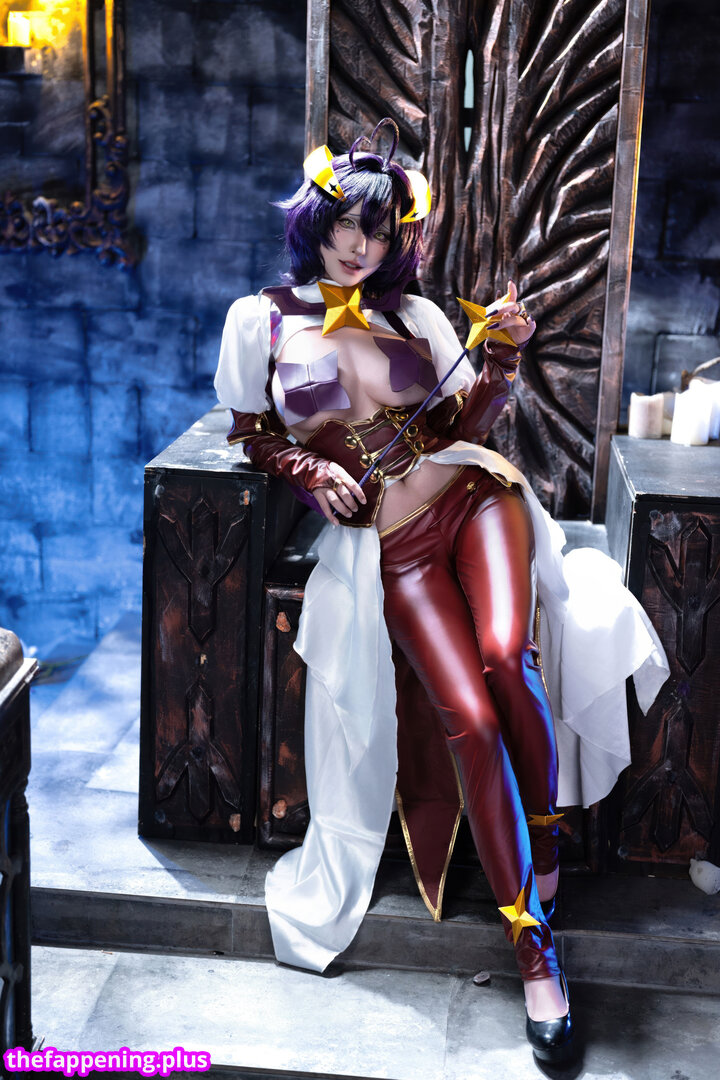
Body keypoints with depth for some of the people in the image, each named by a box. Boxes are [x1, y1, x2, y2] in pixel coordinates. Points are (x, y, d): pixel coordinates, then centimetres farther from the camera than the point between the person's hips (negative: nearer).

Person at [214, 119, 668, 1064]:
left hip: (471, 491, 2)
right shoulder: (265, 319, 8)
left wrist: (503, 359, -5)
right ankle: (533, 945, -6)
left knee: (504, 655, -29)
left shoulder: (415, 315, 13)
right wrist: (311, 472, 0)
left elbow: (468, 423, 12)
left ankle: (544, 840, -2)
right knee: (469, 720, -17)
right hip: (385, 535, -2)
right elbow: (250, 431, 17)